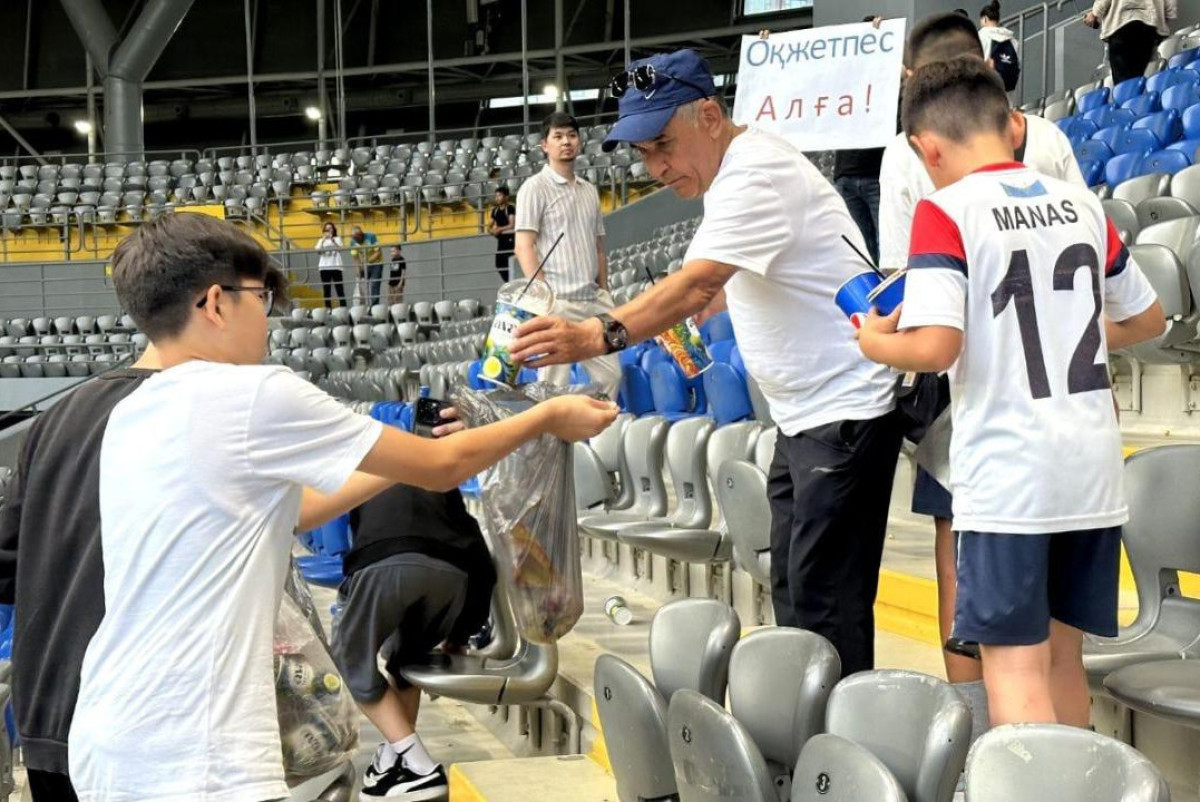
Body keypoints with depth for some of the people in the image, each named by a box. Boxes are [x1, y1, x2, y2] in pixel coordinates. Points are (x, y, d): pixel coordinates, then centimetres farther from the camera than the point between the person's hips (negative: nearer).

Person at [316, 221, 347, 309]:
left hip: (336, 266, -1)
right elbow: (318, 250, -2)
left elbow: (340, 248, -7)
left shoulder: (337, 239, 12)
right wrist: (323, 240, -14)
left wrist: (333, 240, -22)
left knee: (340, 289, -6)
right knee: (327, 290, -2)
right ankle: (328, 310, -4)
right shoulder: (321, 240, 16)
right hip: (324, 267, 1)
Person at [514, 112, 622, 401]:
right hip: (558, 303, -7)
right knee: (554, 383, -6)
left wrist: (604, 294, 14)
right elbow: (524, 248, -9)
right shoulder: (535, 187, -2)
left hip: (593, 301, 7)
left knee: (611, 374, 6)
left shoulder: (589, 191, 18)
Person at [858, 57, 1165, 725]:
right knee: (1063, 653, 17)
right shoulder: (1082, 203, 9)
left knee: (1015, 663, 0)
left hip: (1007, 476, -6)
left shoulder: (945, 211, -9)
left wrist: (876, 344, 0)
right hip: (1096, 470, 6)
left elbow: (935, 347, -19)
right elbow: (1148, 319, 19)